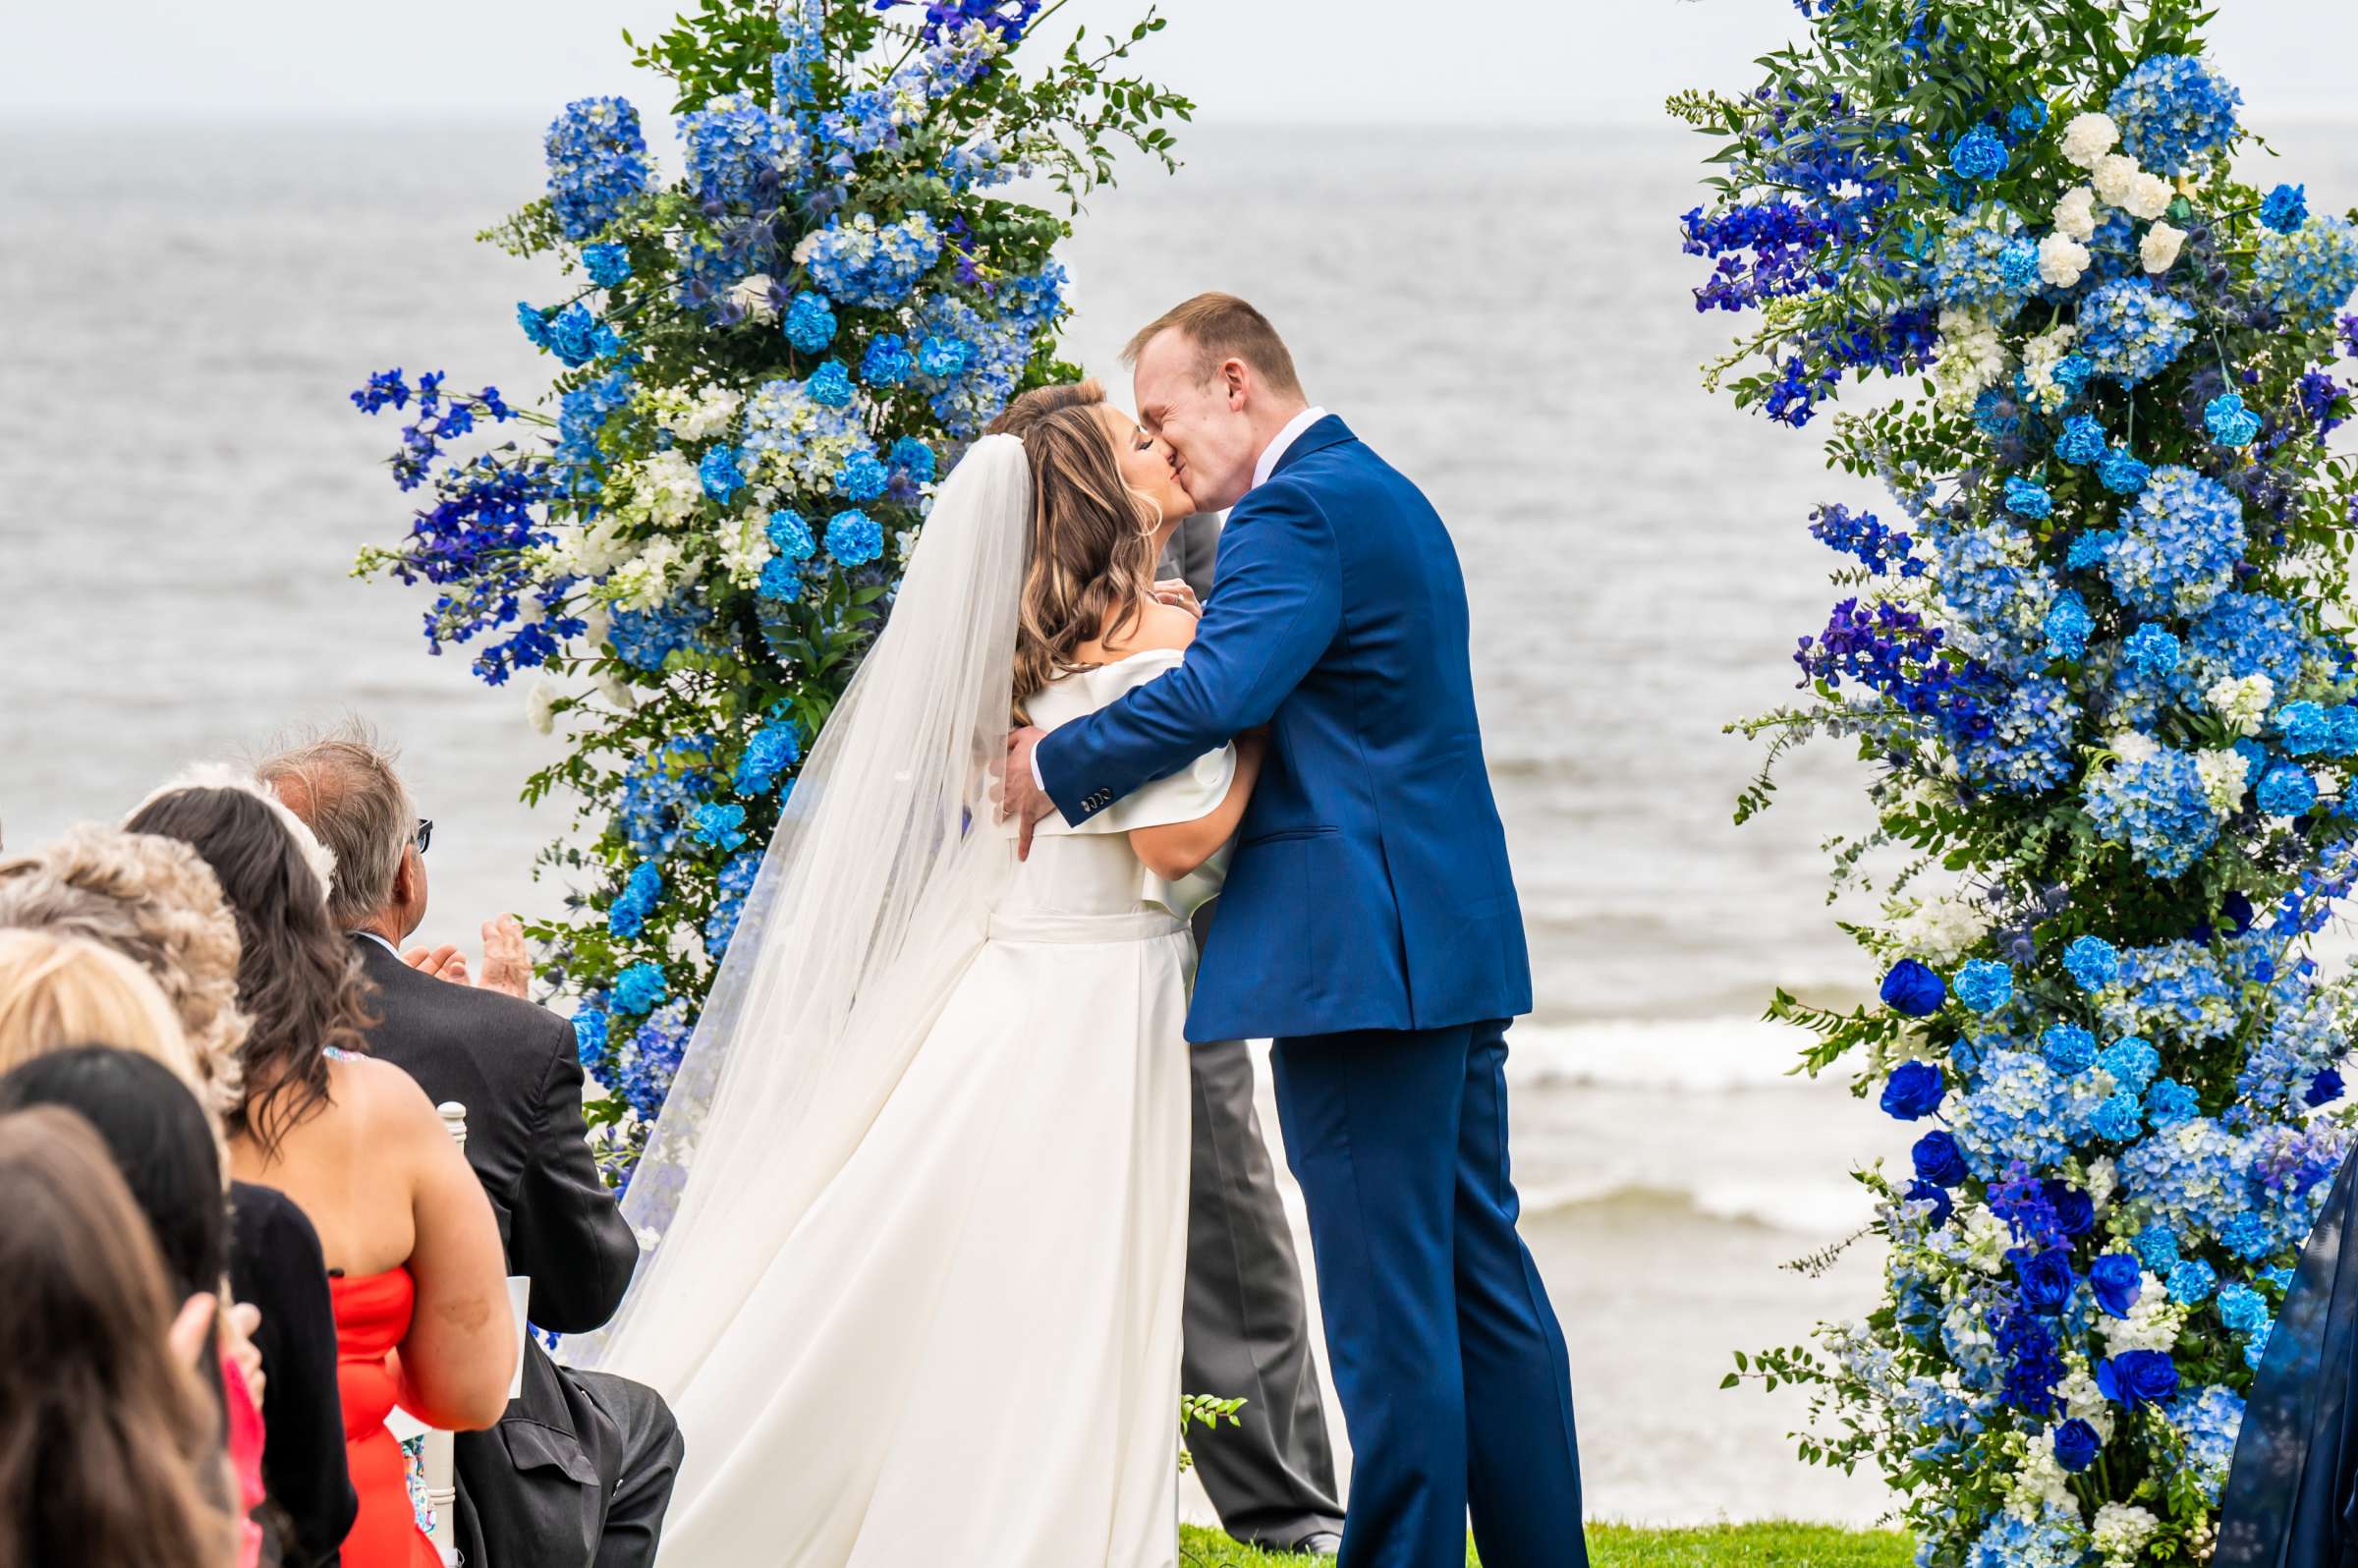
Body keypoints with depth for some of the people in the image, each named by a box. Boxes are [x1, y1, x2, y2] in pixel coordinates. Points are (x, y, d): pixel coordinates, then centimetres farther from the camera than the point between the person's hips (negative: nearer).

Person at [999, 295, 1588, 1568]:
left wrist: (1057, 766, -14)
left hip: (1360, 957, -10)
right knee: (1482, 1280, 13)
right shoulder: (1385, 496, 20)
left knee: (1386, 1303, -6)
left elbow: (1214, 697, -25)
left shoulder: (1299, 510, -12)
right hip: (1454, 938, 10)